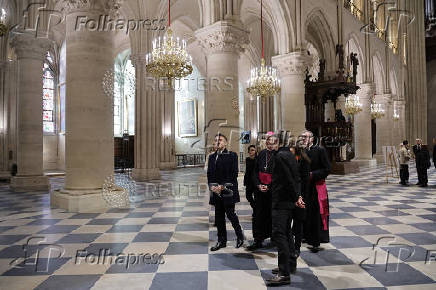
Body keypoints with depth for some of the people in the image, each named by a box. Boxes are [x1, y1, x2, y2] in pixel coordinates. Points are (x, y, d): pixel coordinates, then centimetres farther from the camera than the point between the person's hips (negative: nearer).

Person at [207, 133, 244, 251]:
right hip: (216, 191, 5)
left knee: (230, 213, -3)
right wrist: (212, 186, -5)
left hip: (228, 190, -5)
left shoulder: (232, 155, -1)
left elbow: (234, 174, -8)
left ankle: (240, 236, 20)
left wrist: (223, 186, -14)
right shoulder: (212, 157, 14)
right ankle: (221, 241, 20)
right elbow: (209, 173, 12)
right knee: (219, 216, 8)